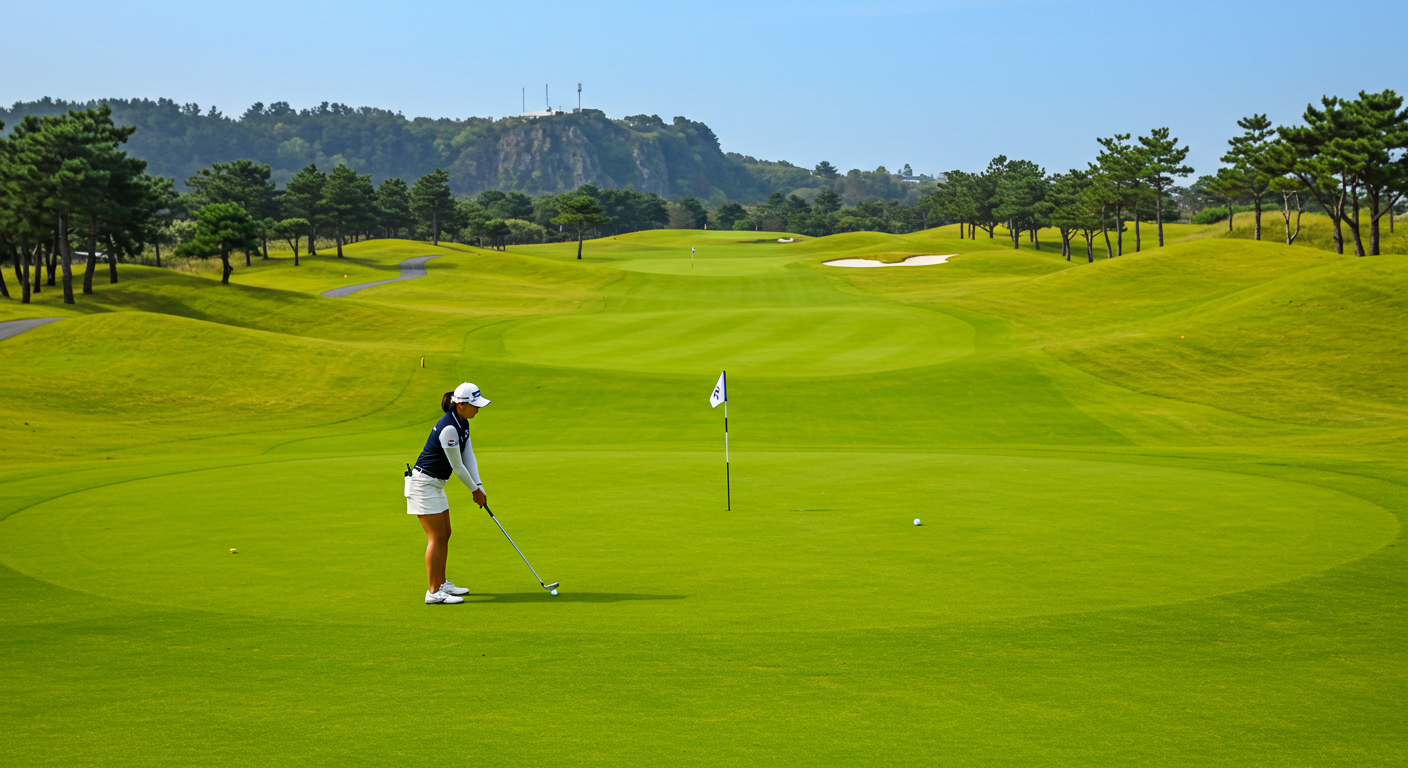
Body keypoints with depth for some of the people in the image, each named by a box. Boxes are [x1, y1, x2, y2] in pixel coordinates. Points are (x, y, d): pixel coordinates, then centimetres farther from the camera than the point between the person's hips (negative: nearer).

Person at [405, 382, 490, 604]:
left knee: (445, 534, 14)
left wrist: (479, 487, -1)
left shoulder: (463, 423, 5)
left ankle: (442, 584, 24)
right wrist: (475, 490, -6)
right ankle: (434, 592, -5)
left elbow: (468, 457, 7)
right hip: (423, 483, -10)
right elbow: (457, 466, -18)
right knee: (437, 537, -8)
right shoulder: (448, 428, -25)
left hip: (436, 484, 10)